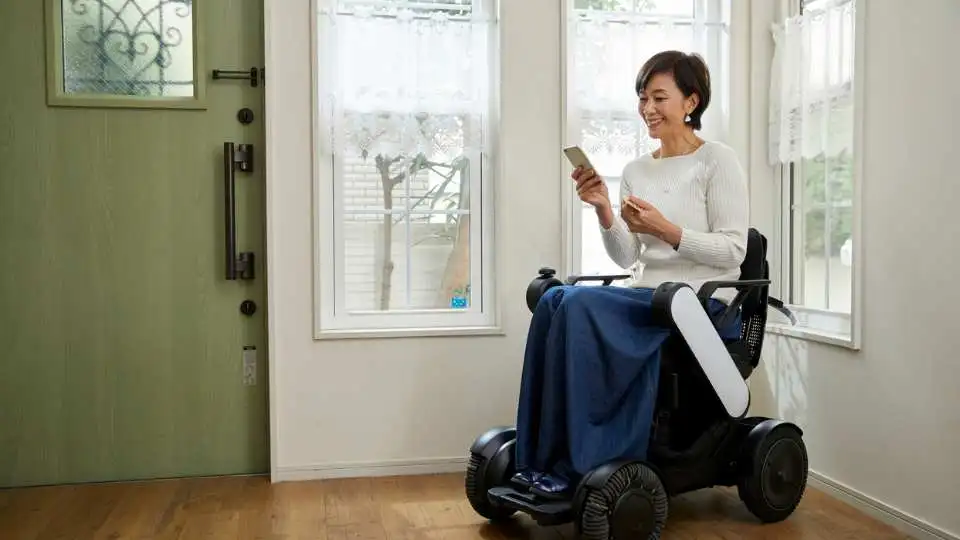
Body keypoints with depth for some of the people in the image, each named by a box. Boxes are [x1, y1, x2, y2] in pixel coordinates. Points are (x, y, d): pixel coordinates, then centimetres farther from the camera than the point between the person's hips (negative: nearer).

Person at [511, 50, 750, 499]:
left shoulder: (718, 161, -1)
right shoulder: (635, 171, 15)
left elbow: (732, 250, -9)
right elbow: (626, 258, 11)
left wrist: (665, 229, -21)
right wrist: (604, 211, -6)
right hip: (651, 299, 6)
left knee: (580, 305, -29)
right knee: (555, 301, -24)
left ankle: (570, 464, -23)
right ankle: (539, 458, -22)